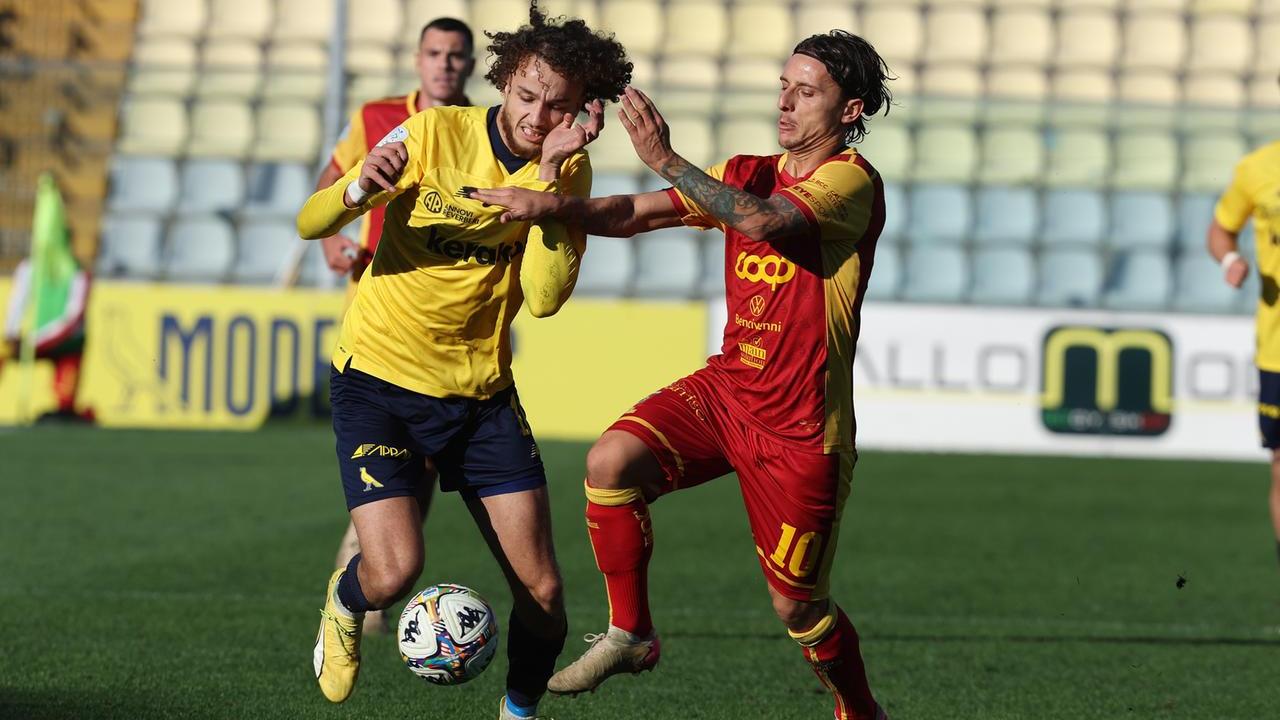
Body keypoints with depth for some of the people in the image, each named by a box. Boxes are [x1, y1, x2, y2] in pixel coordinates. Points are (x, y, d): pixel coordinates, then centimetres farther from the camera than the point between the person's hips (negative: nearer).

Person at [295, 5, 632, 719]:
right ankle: (345, 603, 18)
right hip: (379, 377, -3)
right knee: (395, 569, -20)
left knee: (542, 590, -3)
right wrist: (361, 188, -32)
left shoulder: (569, 171, -4)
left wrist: (547, 178, -24)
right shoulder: (435, 133, -12)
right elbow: (310, 224, -10)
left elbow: (544, 296, -17)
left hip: (482, 392, 3)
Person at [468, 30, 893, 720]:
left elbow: (765, 221, -31)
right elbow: (633, 214, 3)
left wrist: (666, 160, -34)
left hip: (801, 424, -6)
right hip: (726, 385, 6)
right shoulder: (747, 175, 11)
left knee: (795, 604, 2)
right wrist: (555, 204, -15)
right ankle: (630, 634, -6)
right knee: (611, 460, -21)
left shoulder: (852, 180, -12)